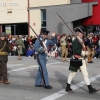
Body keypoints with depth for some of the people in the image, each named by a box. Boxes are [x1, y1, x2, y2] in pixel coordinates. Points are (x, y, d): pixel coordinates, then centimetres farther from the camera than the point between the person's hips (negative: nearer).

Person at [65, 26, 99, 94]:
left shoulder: (82, 41, 12)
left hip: (82, 60, 8)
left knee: (86, 74, 8)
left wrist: (85, 60, 16)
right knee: (72, 74, 5)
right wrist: (84, 53, -28)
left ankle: (90, 89, 11)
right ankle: (68, 88, 19)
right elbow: (75, 51, -27)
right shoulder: (75, 41, -16)